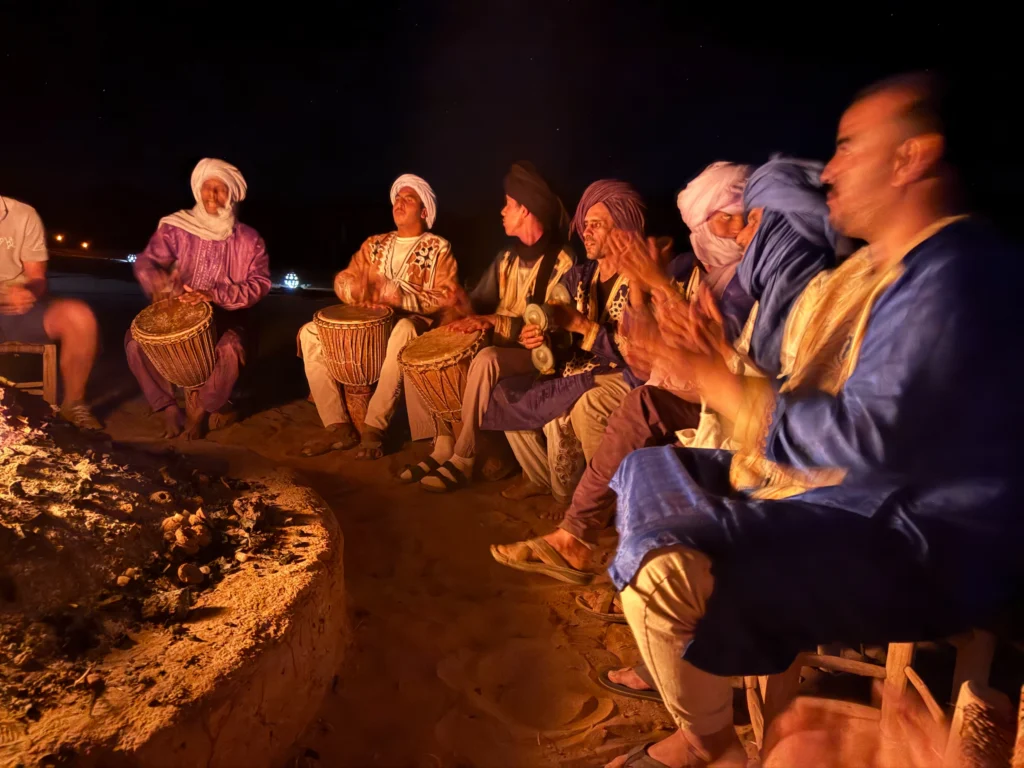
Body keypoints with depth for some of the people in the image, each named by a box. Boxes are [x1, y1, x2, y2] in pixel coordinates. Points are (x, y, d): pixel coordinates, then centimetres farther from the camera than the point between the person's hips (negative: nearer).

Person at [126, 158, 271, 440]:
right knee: (136, 341, -23)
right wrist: (158, 283, -32)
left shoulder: (248, 239, -3)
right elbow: (146, 261, -6)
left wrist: (214, 295, -26)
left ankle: (203, 410, -5)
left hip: (225, 316, -2)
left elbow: (259, 283, -11)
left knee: (229, 352, -34)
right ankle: (168, 406, -3)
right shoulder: (175, 227, 0)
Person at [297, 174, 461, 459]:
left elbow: (447, 296, -8)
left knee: (403, 332, -42)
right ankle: (339, 427, -16)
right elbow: (342, 279, 13)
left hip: (413, 324, -5)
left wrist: (400, 297, -21)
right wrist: (356, 288, -12)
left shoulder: (438, 248, 4)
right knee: (310, 333, -16)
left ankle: (375, 427, -31)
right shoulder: (374, 243, 18)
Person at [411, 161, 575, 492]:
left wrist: (492, 322, -24)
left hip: (535, 352, -8)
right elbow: (483, 303, 12)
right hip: (498, 342, 8)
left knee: (485, 360, -37)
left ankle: (463, 459, -25)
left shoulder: (562, 263, -14)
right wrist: (467, 307, -14)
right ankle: (443, 445, -5)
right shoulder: (507, 257, 10)